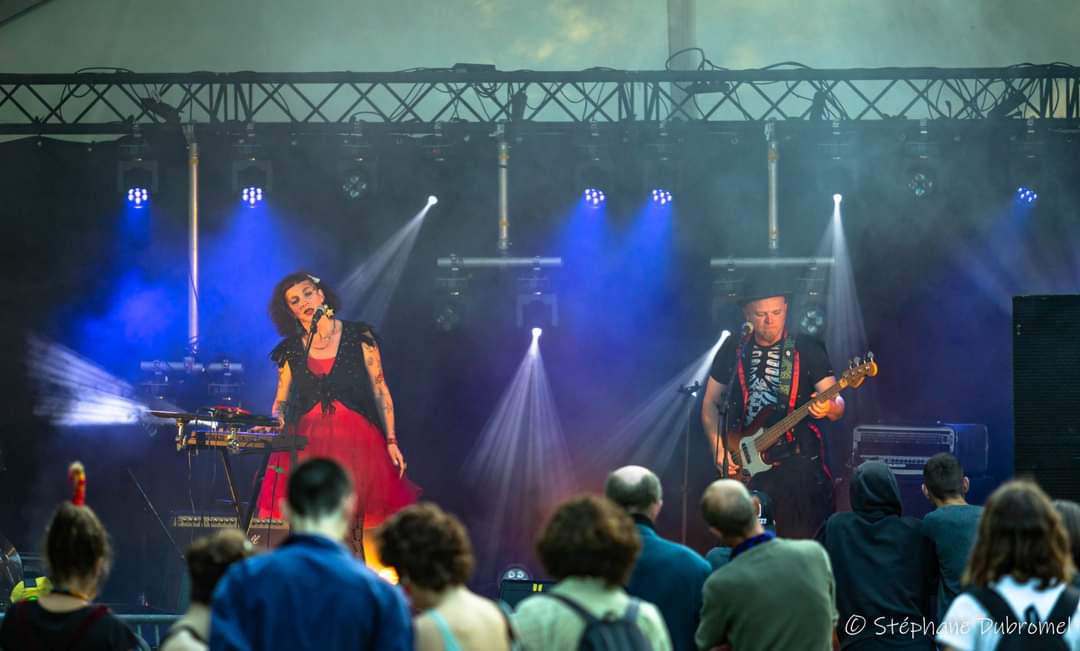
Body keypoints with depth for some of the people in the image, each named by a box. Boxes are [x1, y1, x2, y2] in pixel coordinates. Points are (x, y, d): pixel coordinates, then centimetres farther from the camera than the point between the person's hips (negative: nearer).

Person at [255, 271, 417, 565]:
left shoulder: (357, 337, 5)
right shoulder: (291, 351, 10)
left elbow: (380, 390, 6)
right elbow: (281, 401, 14)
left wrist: (391, 441, 1)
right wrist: (277, 420, -9)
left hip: (356, 440, -2)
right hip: (308, 444, 2)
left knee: (351, 527, -8)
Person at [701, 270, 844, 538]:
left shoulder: (808, 349, 0)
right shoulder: (733, 350, 8)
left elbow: (836, 404, -3)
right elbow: (710, 403, 14)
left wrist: (829, 407, -27)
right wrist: (719, 448, 0)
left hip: (798, 464, -2)